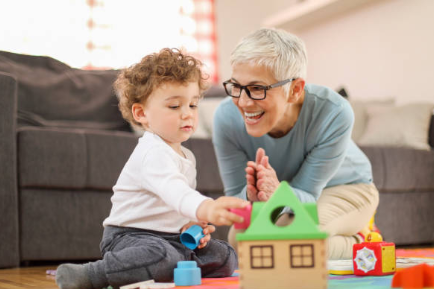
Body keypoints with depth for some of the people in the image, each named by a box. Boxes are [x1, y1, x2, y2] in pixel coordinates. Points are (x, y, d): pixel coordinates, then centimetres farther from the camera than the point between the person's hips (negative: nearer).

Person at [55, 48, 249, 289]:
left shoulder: (186, 156, 14)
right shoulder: (153, 153, -18)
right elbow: (171, 189, -39)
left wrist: (192, 226, -1)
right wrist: (205, 209, -59)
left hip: (172, 238, 9)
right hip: (131, 237, -8)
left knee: (226, 258, -3)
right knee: (163, 257, -38)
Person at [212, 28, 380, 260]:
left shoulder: (334, 114, -35)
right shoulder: (227, 117, -28)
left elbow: (306, 195, -28)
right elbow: (235, 199, -21)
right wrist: (252, 196, -47)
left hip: (345, 188, -4)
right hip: (282, 193, 4)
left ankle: (356, 242, 2)